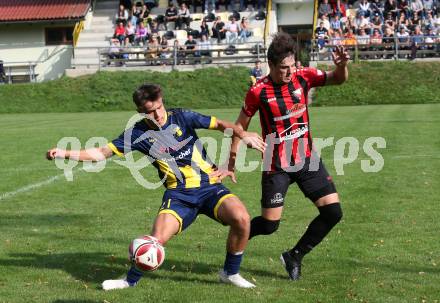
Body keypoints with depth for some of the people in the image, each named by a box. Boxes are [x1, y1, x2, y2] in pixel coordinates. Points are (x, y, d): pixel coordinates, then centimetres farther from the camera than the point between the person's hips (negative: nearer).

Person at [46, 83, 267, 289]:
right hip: (179, 194, 0)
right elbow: (102, 153, 1)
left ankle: (230, 273, 0)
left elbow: (220, 124, 4)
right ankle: (131, 280, 9)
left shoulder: (181, 117, 0)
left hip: (209, 186, 0)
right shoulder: (138, 134, 0)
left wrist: (242, 134, -15)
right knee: (157, 239, -22)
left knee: (240, 218, -25)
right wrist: (66, 154, -9)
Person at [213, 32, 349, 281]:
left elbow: (339, 79, -2)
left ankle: (295, 256, 15)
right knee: (269, 225, -4)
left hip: (307, 159, 4)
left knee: (333, 212, -4)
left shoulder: (303, 77, -5)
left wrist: (341, 65, -26)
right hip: (277, 165, -4)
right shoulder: (259, 92, -14)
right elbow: (241, 125, -3)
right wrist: (231, 163, -1)